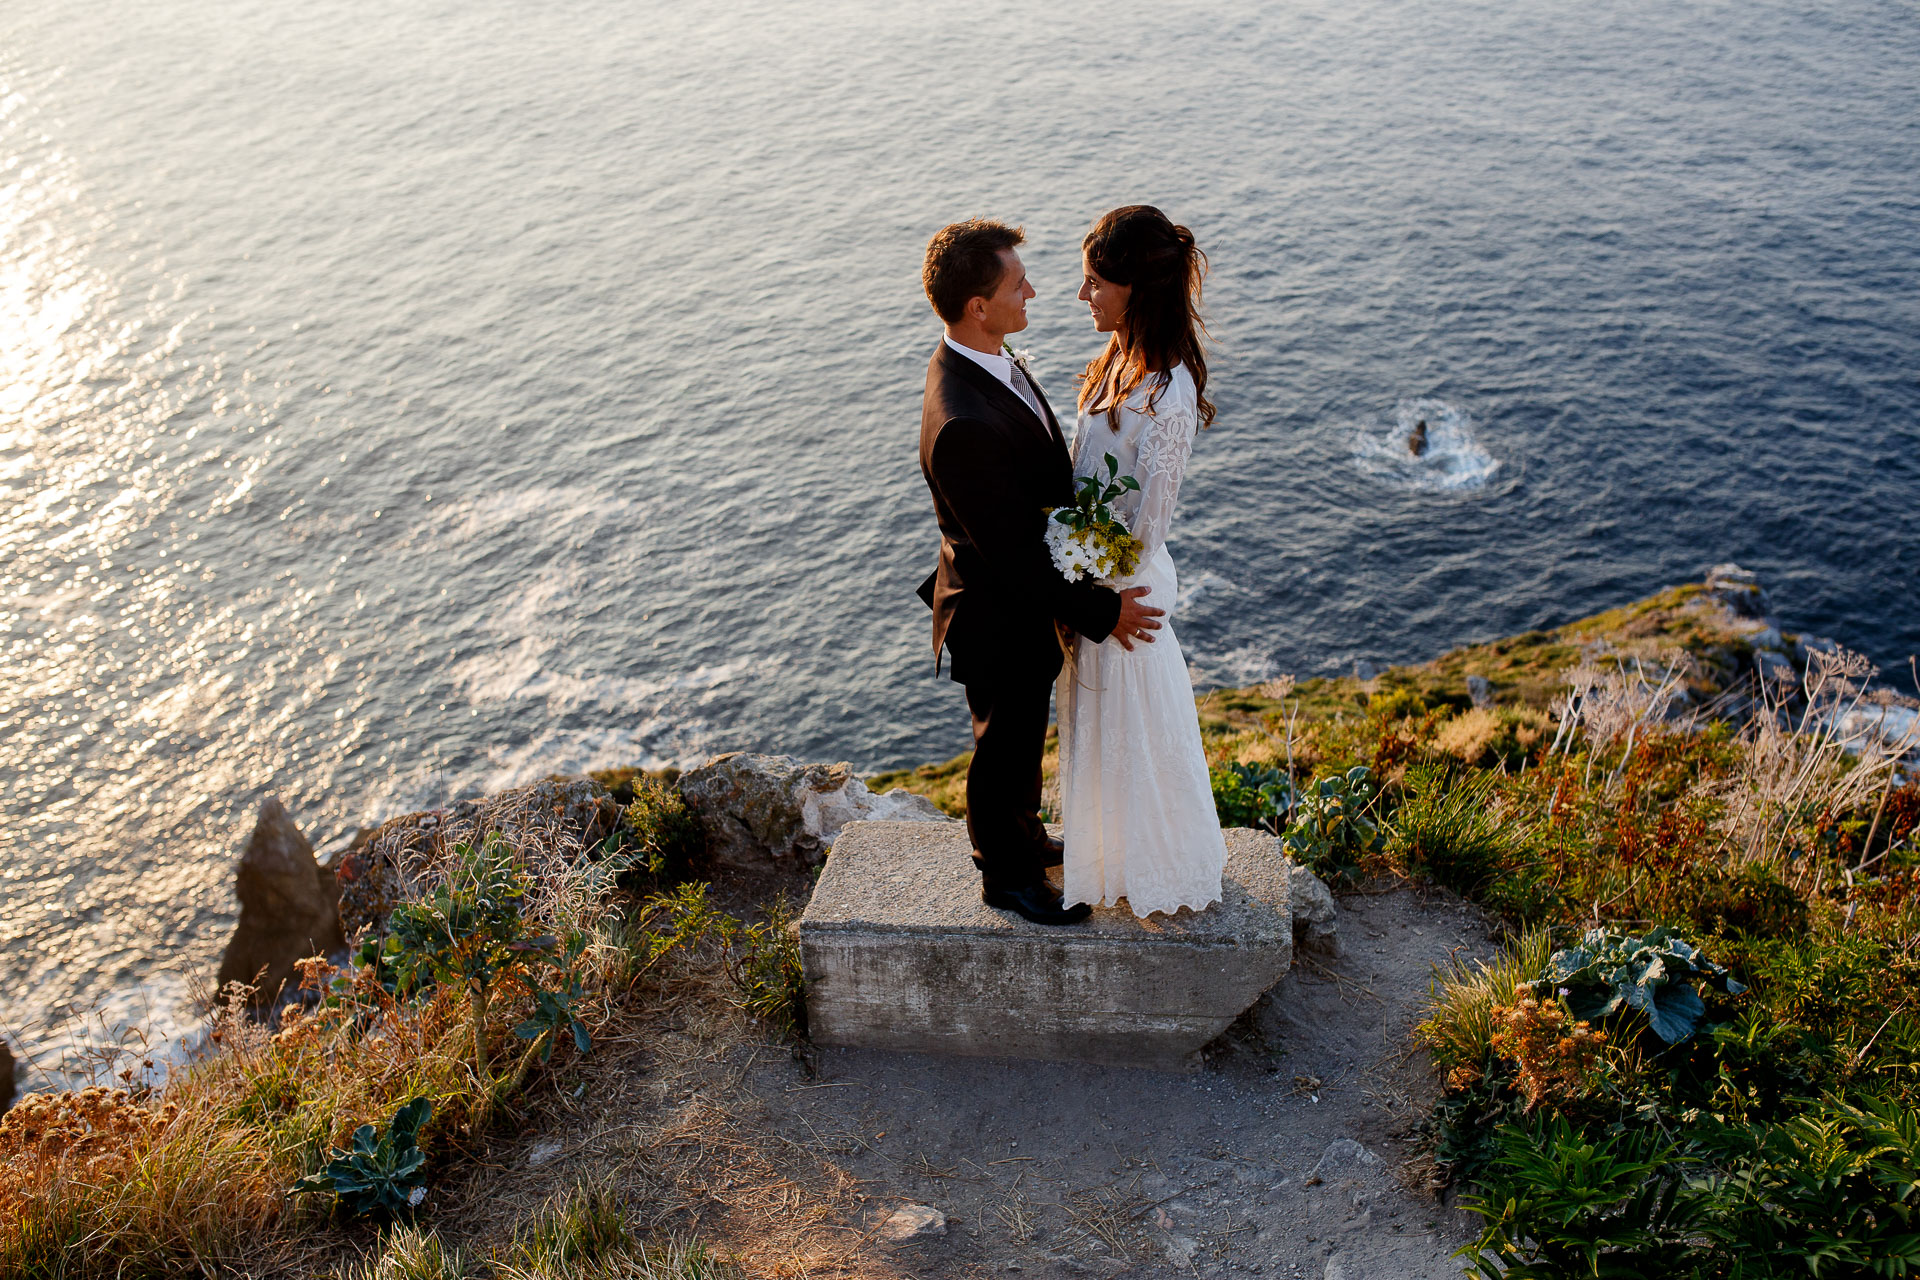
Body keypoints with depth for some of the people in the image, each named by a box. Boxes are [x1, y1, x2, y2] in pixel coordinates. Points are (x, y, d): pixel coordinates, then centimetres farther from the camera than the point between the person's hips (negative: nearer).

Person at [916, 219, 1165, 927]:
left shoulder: (979, 362, -6)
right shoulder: (964, 425, -38)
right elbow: (1008, 555, -30)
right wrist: (1100, 612, -22)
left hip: (1028, 600, 9)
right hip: (1001, 621, -9)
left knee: (1024, 735, 29)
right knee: (1006, 747, 15)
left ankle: (1024, 835, 54)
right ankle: (1007, 876, 40)